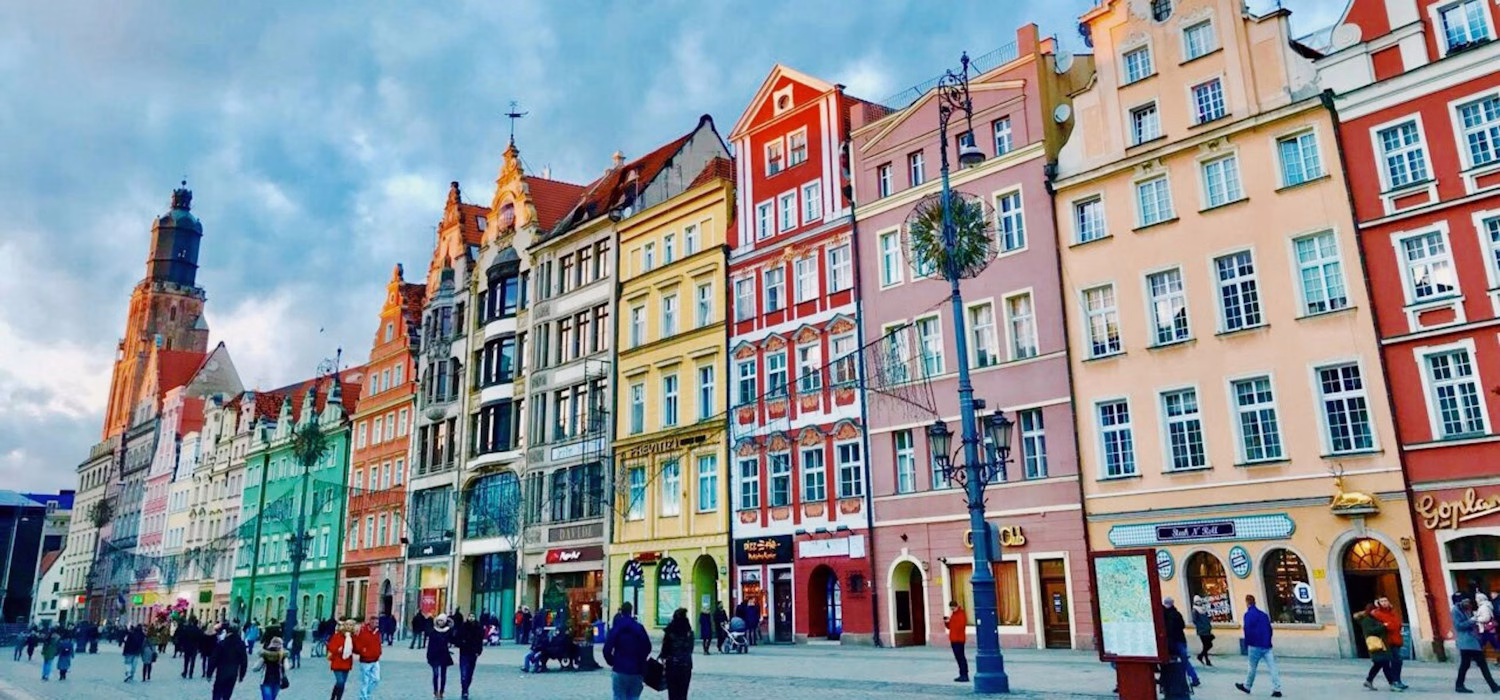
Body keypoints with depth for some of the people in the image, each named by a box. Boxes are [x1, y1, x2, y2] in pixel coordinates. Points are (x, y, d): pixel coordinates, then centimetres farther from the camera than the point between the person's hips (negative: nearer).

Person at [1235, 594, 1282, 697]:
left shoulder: (1248, 614, -9)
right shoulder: (1263, 614, 12)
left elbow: (1248, 630, -13)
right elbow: (1269, 630, 15)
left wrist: (1246, 644, -1)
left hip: (1255, 646, -6)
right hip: (1267, 646, 6)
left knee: (1252, 668, 8)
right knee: (1272, 667, 1)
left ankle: (1247, 686, 22)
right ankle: (1277, 689, -4)